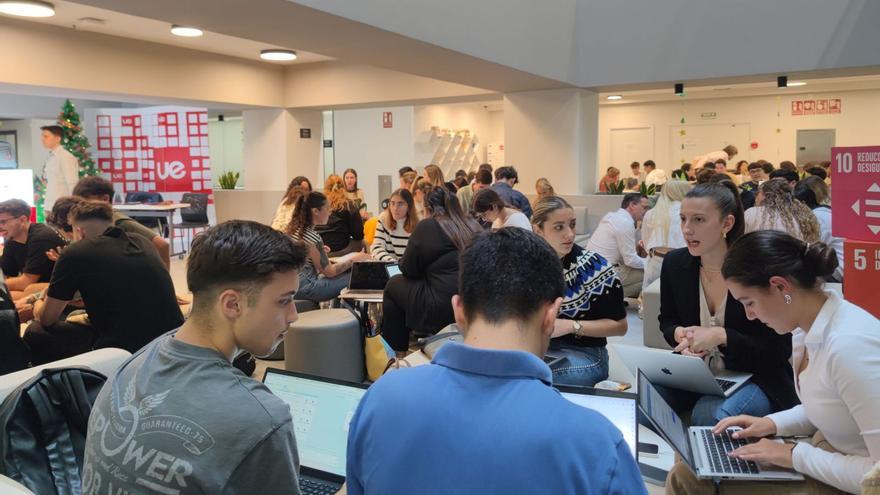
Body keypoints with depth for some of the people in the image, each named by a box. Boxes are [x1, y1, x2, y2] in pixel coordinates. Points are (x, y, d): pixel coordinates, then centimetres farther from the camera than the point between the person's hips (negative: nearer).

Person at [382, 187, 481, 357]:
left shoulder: (427, 226, -7)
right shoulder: (473, 226, 9)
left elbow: (408, 269, 1)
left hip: (442, 312, -7)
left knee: (394, 285, 17)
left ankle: (399, 353, 25)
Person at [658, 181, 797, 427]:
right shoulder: (674, 263, -4)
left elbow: (779, 349, -13)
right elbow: (667, 321, 13)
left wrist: (721, 336, -25)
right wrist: (681, 334, -11)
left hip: (754, 378, -4)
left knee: (709, 415, -34)